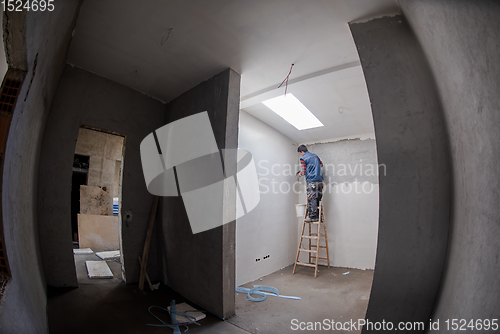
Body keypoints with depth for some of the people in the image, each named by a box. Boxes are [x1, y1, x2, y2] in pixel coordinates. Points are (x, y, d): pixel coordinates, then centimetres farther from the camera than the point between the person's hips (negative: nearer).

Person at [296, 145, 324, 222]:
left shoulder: (303, 159, -4)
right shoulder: (315, 155, 16)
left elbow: (303, 172, -6)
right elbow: (321, 164, 29)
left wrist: (299, 174, 14)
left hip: (311, 181, -7)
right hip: (320, 180, 7)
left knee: (311, 199, -5)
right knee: (318, 199, 10)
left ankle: (313, 216, -6)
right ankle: (319, 216, 14)